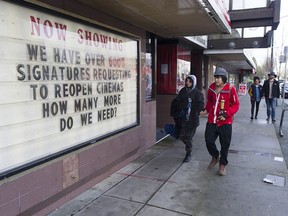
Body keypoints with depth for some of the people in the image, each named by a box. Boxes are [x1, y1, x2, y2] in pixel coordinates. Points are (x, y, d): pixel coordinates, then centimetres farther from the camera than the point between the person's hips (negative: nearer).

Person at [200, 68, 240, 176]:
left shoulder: (230, 89, -11)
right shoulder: (211, 87, 3)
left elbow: (236, 105, -7)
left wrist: (226, 114, -19)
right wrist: (207, 110, 5)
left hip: (225, 122, -4)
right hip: (212, 120, 4)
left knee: (225, 144, 7)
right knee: (209, 140, 5)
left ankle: (223, 164, 27)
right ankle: (215, 157, 35)